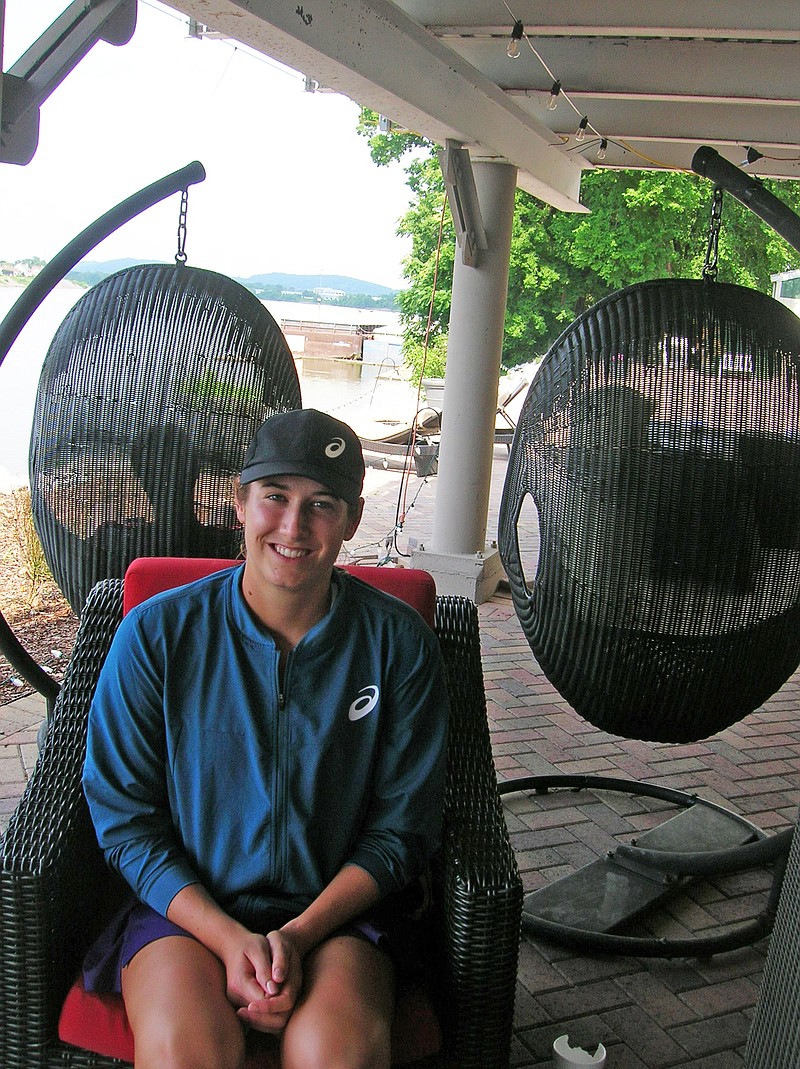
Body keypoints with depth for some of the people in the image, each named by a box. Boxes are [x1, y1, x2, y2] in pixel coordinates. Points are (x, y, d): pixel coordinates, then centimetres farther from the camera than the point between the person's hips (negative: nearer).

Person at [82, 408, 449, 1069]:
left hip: (338, 908, 1)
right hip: (186, 903, 0)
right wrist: (228, 938, -15)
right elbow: (124, 818, -2)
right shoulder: (157, 632, -5)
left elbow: (405, 823, 0)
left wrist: (301, 933, -14)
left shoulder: (399, 641, -4)